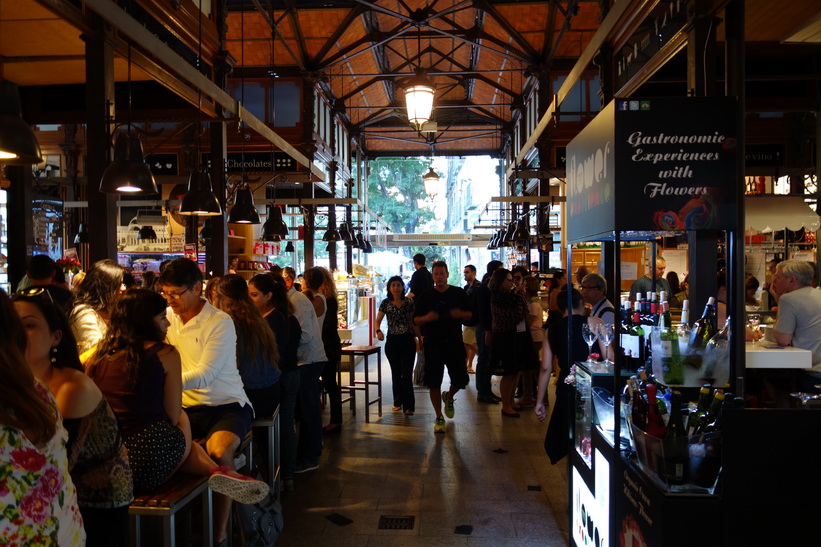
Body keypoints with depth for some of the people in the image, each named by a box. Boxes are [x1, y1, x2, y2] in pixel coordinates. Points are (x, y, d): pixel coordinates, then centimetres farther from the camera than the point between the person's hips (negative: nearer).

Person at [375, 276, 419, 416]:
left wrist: (419, 338, 4)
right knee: (396, 373, 12)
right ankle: (398, 402, 25)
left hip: (408, 340, -2)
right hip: (392, 341, 2)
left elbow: (414, 322, 7)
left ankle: (408, 406, -6)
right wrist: (378, 331, -16)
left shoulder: (409, 302, 1)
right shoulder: (386, 303, 3)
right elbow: (377, 321, 4)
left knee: (407, 374, -8)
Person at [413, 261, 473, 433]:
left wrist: (460, 314, -14)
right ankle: (439, 418, 13)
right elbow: (415, 320, 3)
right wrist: (427, 318, -19)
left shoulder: (459, 293, 6)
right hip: (433, 344, -1)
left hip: (455, 343, 1)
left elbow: (470, 315, 9)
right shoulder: (425, 296, 4)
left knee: (461, 380, 3)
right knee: (434, 383, -2)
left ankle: (448, 397, 37)